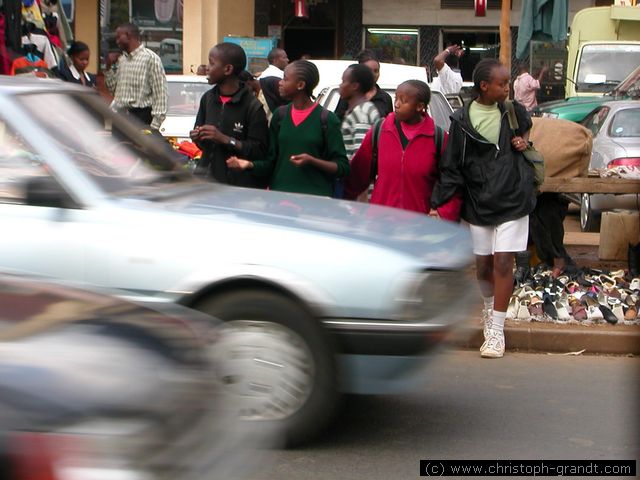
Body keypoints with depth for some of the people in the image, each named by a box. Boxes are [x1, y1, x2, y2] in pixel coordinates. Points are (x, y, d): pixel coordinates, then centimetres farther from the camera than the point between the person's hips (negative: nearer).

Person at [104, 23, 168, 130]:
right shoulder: (121, 60, 14)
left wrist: (154, 125, -18)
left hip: (140, 117, -7)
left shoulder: (151, 58, -7)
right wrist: (109, 67, 7)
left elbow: (160, 93, -12)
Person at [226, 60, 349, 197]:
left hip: (315, 196, -4)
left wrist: (312, 161, -20)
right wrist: (250, 165, -7)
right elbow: (271, 161, 11)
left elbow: (342, 167, -6)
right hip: (279, 194, 4)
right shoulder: (280, 115, 9)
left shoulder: (327, 119, -5)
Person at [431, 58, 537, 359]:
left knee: (502, 263, -6)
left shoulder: (514, 112, 1)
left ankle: (497, 328, 1)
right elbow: (451, 169, -2)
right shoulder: (462, 120, -5)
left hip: (512, 200, 0)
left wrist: (524, 141, 3)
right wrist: (437, 204, -7)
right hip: (477, 204, 0)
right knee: (483, 264, 9)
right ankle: (489, 307, 39)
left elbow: (526, 127, 26)